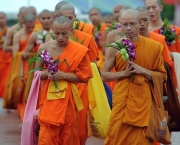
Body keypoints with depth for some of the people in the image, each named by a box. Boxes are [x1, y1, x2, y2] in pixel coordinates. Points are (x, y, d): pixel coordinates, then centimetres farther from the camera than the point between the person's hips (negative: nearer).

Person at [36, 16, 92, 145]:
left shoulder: (79, 51, -9)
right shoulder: (44, 48, -1)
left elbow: (84, 77, -6)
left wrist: (64, 75, -18)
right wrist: (46, 74, -13)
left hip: (68, 98, -2)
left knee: (67, 135, 9)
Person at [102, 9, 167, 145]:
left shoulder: (154, 47, -2)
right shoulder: (115, 47, -1)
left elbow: (163, 75, 2)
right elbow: (104, 75, 4)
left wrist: (142, 71, -12)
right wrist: (123, 73, -11)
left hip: (144, 100, 0)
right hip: (122, 99, 0)